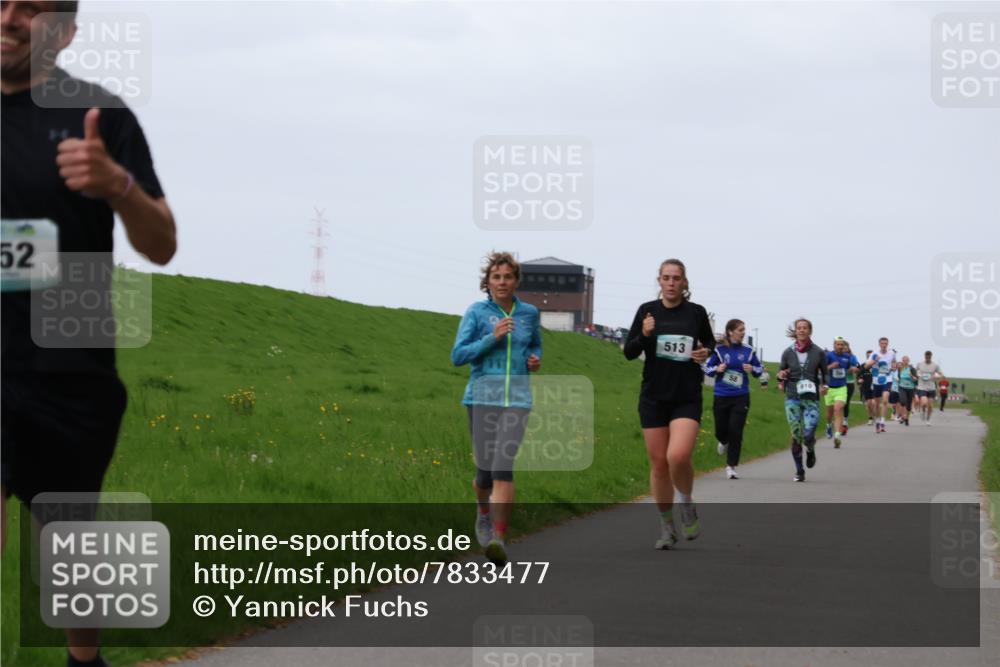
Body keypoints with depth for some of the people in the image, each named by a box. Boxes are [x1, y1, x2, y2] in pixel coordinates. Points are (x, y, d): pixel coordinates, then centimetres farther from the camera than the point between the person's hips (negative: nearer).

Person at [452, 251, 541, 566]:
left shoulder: (529, 313, 8)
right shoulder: (476, 312, 0)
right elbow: (458, 356, -5)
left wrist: (535, 360, 4)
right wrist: (492, 337, -15)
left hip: (517, 399, 0)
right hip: (482, 396, 0)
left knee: (503, 467, -17)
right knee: (485, 469, 5)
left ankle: (499, 540, -22)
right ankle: (483, 511, 40)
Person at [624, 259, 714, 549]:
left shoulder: (696, 312, 1)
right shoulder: (647, 310, 1)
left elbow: (710, 344, 16)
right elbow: (629, 352, 2)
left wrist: (706, 353, -7)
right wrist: (644, 335, -17)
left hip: (687, 397, -2)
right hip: (654, 397, 2)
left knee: (678, 456, -21)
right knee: (659, 463, 5)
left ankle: (687, 503, 9)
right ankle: (666, 527, 19)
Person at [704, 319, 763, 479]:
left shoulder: (748, 351, 3)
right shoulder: (719, 350, -2)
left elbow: (760, 369, 12)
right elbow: (707, 369, 5)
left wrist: (752, 369, -9)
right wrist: (717, 369, -15)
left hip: (741, 397, 0)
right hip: (721, 397, 0)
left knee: (736, 432, -8)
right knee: (721, 430, 8)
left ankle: (731, 467, -1)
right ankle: (724, 442, 47)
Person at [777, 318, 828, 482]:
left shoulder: (818, 352, 0)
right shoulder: (788, 353, 4)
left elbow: (825, 372, 13)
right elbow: (781, 372, 14)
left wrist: (824, 386, -5)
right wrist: (781, 375, -9)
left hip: (811, 399, -1)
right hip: (792, 398, 1)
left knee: (808, 435, -13)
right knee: (796, 435, -2)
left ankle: (811, 451, 24)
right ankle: (799, 471, 11)